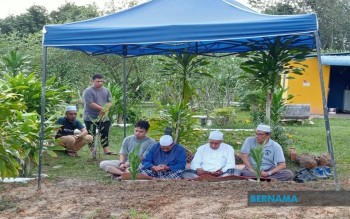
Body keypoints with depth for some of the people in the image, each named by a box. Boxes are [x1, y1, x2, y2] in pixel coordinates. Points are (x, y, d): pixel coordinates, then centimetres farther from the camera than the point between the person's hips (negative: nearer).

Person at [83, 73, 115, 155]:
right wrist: (102, 108, -22)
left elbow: (109, 102, 3)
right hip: (90, 117, -5)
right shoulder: (88, 91, -10)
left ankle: (106, 150, 9)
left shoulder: (106, 91, 7)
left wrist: (105, 109, -17)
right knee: (91, 134, 3)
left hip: (103, 117, 5)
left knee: (105, 133, 4)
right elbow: (90, 104, -20)